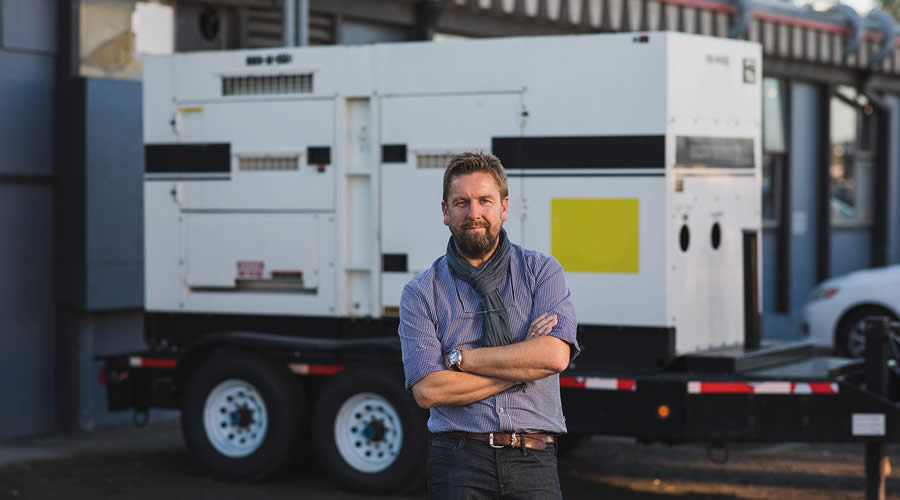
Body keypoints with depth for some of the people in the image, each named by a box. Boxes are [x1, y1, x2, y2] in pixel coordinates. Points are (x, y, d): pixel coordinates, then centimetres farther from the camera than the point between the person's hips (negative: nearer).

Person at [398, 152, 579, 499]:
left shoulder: (542, 272, 8)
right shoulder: (420, 294, 5)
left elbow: (555, 355, -8)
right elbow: (427, 390, -7)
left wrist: (461, 358, -5)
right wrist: (520, 368, -7)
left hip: (533, 460, 1)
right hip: (459, 461, -1)